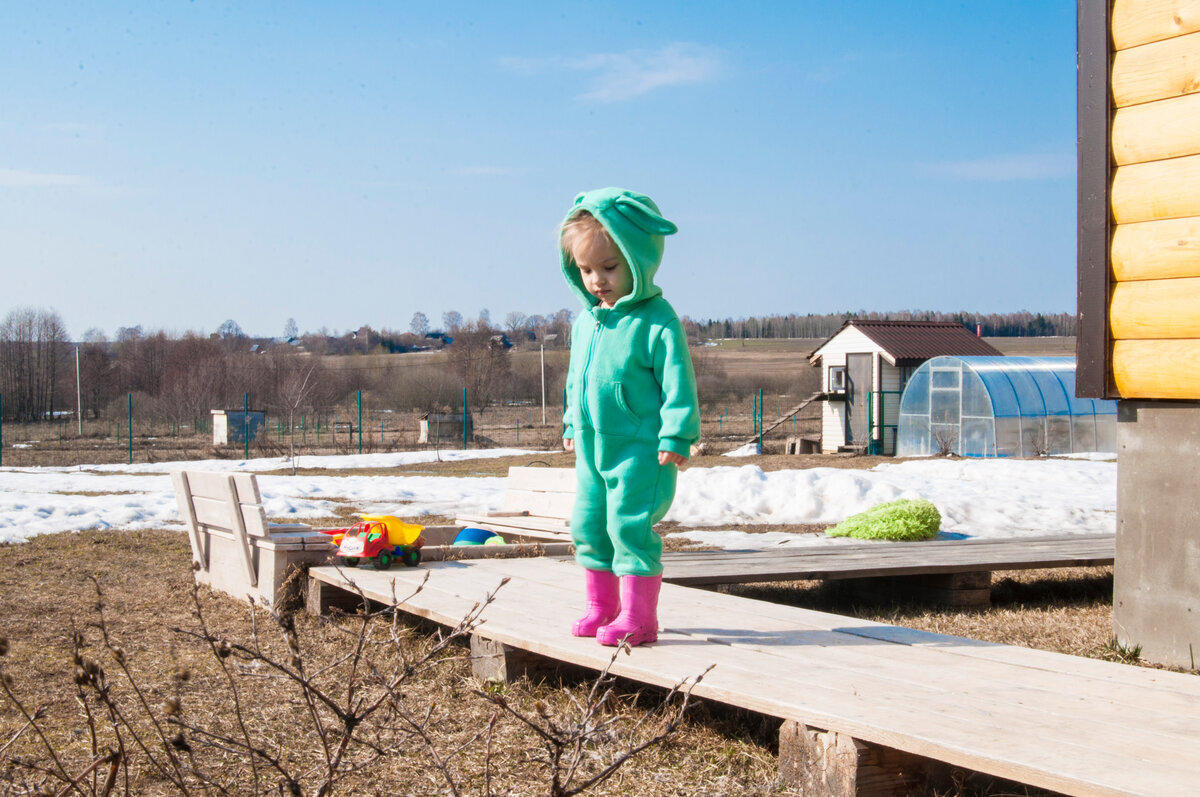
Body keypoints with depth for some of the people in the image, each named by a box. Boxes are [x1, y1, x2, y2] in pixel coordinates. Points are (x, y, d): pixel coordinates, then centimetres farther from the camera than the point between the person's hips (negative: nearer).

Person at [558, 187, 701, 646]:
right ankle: (602, 607, 26)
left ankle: (638, 617, 0)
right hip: (593, 448, 8)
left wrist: (675, 437, -17)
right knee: (588, 525, 12)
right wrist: (572, 425, 23)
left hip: (640, 450, -8)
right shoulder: (586, 321, 10)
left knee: (631, 526, -9)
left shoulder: (656, 321, -13)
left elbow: (677, 383, -14)